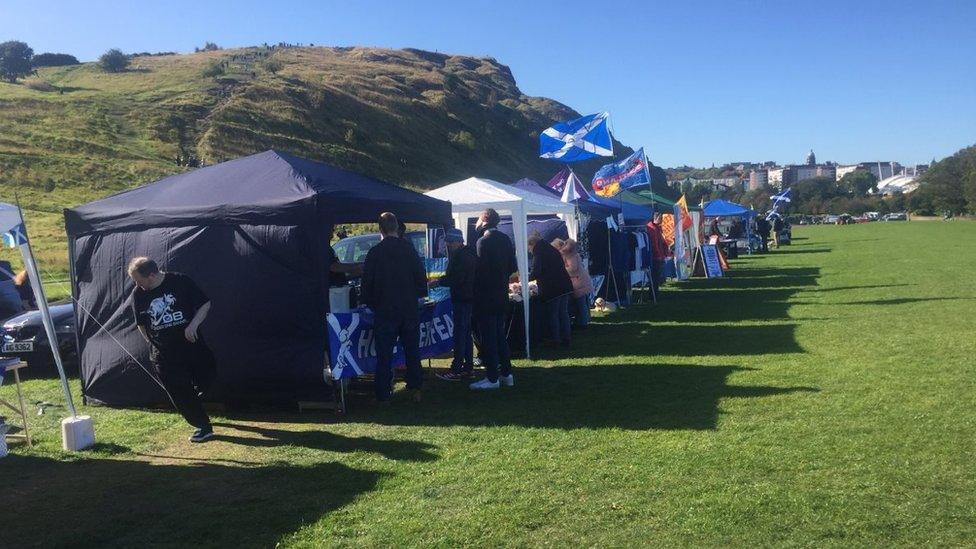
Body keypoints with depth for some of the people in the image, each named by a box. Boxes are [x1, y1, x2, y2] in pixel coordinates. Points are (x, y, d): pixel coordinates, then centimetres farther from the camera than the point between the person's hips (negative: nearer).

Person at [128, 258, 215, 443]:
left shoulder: (181, 282, -11)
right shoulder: (138, 294, -2)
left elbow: (205, 304, -4)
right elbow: (141, 325, 12)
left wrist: (193, 324, -17)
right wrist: (154, 343, 8)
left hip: (191, 344, -1)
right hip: (163, 355, 1)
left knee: (205, 378, 3)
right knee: (179, 392, -3)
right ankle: (203, 427, 8)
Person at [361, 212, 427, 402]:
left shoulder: (374, 253, -8)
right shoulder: (409, 249, -3)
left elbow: (367, 283, -2)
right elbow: (421, 277, 2)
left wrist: (372, 304, 12)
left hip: (384, 311, -2)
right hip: (410, 309, 2)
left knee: (384, 354, 5)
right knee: (412, 351, 13)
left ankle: (383, 394, 8)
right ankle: (415, 389, 17)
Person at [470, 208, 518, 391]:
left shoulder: (483, 241, -15)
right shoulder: (506, 240, 8)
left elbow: (479, 269, -19)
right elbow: (513, 267, 11)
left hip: (486, 298, -8)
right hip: (501, 296, 8)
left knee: (487, 337, -2)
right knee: (500, 335, 16)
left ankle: (492, 378, 1)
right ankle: (506, 373, 21)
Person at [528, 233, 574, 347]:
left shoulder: (538, 253, -7)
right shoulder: (552, 250, 18)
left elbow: (536, 272, -16)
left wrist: (526, 278, 4)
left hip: (552, 288, -8)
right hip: (565, 285, 8)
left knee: (552, 314, 2)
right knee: (563, 312, 12)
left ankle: (556, 341, 6)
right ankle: (565, 340, 17)